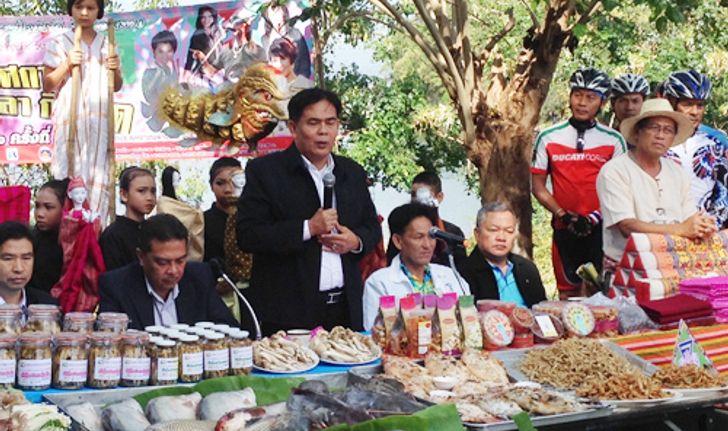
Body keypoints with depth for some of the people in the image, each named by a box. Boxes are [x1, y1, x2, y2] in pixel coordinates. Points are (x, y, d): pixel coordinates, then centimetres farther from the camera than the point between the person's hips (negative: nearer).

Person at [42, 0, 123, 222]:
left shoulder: (107, 44, 14)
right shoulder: (59, 44, 4)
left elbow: (116, 87, 18)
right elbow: (47, 86, 2)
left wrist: (115, 70, -3)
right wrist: (67, 64, -12)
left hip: (100, 120, 3)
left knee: (99, 177, -1)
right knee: (71, 176, -9)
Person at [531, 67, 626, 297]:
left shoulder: (614, 140, 4)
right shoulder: (548, 138, 6)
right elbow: (538, 185, 6)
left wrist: (595, 217, -11)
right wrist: (564, 215, -6)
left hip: (601, 228, -1)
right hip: (564, 229, 1)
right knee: (568, 291, 6)